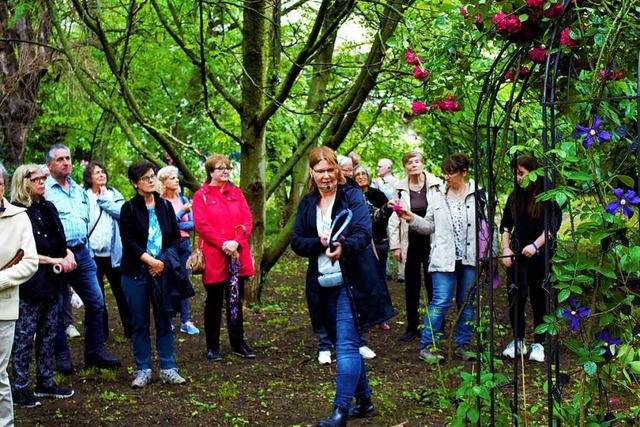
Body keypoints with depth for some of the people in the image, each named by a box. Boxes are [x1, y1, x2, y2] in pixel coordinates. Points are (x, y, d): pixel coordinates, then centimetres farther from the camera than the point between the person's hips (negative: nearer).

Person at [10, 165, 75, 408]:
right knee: (24, 337, 1)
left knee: (48, 335, 14)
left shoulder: (48, 208, 11)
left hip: (52, 283, 8)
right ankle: (20, 388, 9)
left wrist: (68, 254, -1)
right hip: (30, 285, -7)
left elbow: (60, 240, 19)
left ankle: (46, 383, 24)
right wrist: (55, 260, -16)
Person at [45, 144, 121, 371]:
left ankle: (95, 351, 16)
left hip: (81, 253, 6)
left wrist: (87, 251, 15)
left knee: (96, 302, 5)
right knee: (57, 307, 4)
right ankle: (62, 355, 16)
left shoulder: (79, 190, 15)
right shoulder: (44, 190, -7)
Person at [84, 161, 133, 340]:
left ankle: (131, 330, 17)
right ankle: (100, 333, 21)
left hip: (114, 253, 1)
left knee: (122, 293, 7)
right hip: (92, 254, -1)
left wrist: (104, 200, -9)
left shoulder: (114, 194, 7)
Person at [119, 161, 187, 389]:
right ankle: (142, 370, 13)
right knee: (140, 323, 4)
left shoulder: (165, 206, 8)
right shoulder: (129, 208, -2)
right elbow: (128, 241, -8)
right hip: (137, 272, -2)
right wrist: (150, 260, -15)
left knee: (164, 321, 5)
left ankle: (168, 368, 13)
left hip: (163, 271, 3)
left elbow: (176, 236, 8)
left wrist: (164, 261, -7)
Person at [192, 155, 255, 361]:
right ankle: (212, 346, 15)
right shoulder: (201, 195, -2)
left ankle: (238, 343, 21)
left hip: (238, 255, 4)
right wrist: (223, 243, -17)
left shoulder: (236, 192, 10)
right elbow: (201, 225, -11)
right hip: (214, 257, -4)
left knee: (236, 300, 11)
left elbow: (247, 219, 3)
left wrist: (236, 242, -12)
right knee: (214, 301, 6)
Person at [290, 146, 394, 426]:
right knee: (344, 345, 13)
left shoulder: (352, 196, -4)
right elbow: (296, 242, 4)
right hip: (323, 286, 6)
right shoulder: (307, 204, 10)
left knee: (346, 345, -11)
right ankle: (364, 401, 26)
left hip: (351, 282, -6)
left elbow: (364, 232, -17)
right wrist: (320, 242, -16)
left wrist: (343, 248, -37)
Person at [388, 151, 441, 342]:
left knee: (433, 285, 5)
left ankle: (437, 327, 16)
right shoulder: (400, 188, 2)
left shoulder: (437, 185, -3)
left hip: (431, 242, -2)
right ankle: (412, 328, 18)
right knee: (411, 287, 8)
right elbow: (394, 218, 6)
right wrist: (395, 245, 2)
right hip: (410, 244, 2)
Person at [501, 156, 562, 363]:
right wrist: (505, 248, 3)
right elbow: (505, 225, 14)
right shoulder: (514, 197, 9)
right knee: (515, 299, 5)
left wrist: (535, 245, -17)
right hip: (516, 256, 4)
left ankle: (539, 344, 13)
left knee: (539, 299, 4)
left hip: (539, 257, -4)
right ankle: (518, 341, 17)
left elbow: (553, 226, -9)